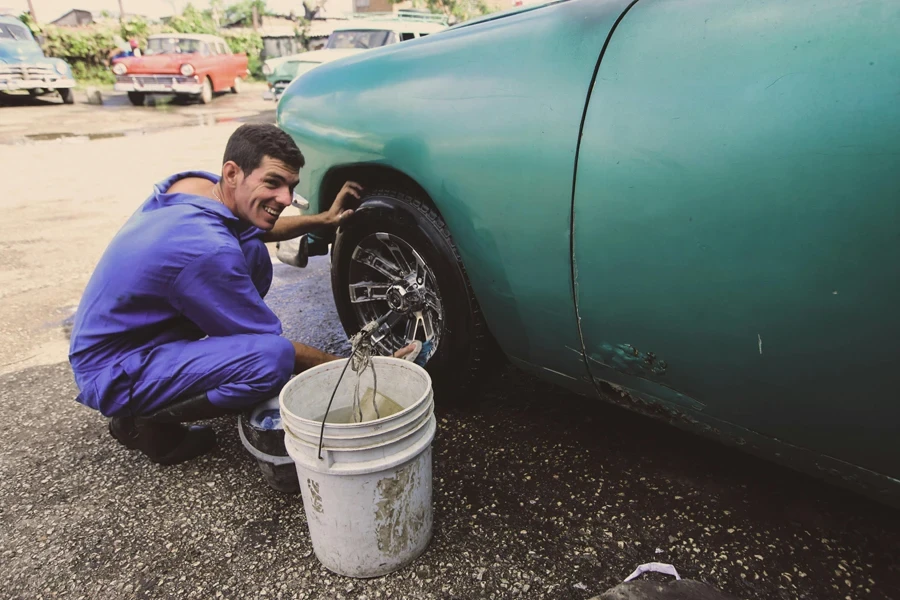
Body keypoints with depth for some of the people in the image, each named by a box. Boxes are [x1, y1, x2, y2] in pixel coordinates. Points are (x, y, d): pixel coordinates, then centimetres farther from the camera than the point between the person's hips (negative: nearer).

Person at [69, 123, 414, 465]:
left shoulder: (197, 183, -7)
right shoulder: (207, 250, -32)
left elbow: (256, 227, 18)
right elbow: (270, 345, -21)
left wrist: (323, 219, 7)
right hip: (113, 372, -9)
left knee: (254, 252, -1)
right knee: (274, 358, -31)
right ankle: (143, 420, -5)